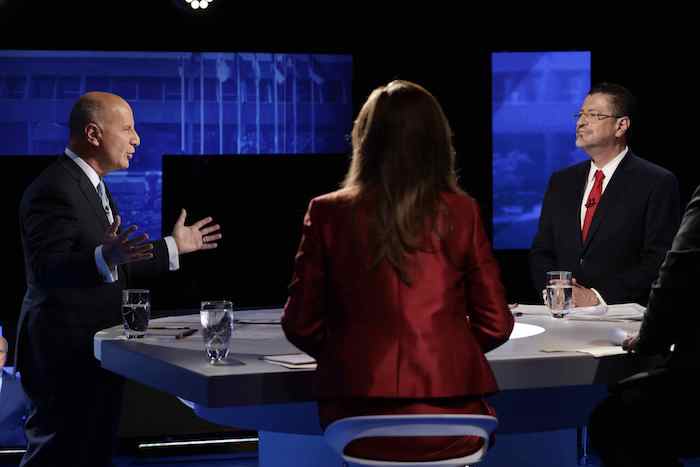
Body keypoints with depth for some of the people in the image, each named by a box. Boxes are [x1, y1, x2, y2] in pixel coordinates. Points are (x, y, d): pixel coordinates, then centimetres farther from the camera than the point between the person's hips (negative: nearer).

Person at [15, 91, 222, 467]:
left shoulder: (91, 186, 17)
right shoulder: (54, 189, -15)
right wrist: (104, 259, -41)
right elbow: (47, 269, -26)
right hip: (67, 353, -10)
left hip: (96, 352, 10)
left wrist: (173, 247, 22)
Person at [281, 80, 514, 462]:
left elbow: (300, 325, 2)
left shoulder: (328, 214, -1)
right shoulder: (461, 213, 0)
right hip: (448, 419, 1)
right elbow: (495, 325, 3)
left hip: (357, 420, 0)